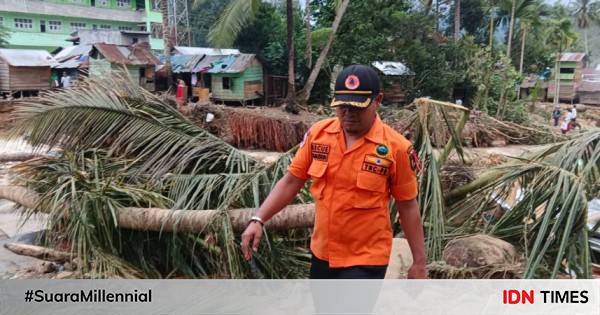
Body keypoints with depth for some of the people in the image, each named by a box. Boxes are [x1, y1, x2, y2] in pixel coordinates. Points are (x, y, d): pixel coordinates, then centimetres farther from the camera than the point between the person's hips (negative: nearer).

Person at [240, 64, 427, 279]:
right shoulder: (318, 134, -6)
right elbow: (291, 181, 1)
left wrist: (419, 262, -2)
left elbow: (407, 206, -7)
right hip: (322, 253, 5)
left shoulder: (395, 147, -15)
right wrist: (258, 220, -8)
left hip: (366, 260, -4)